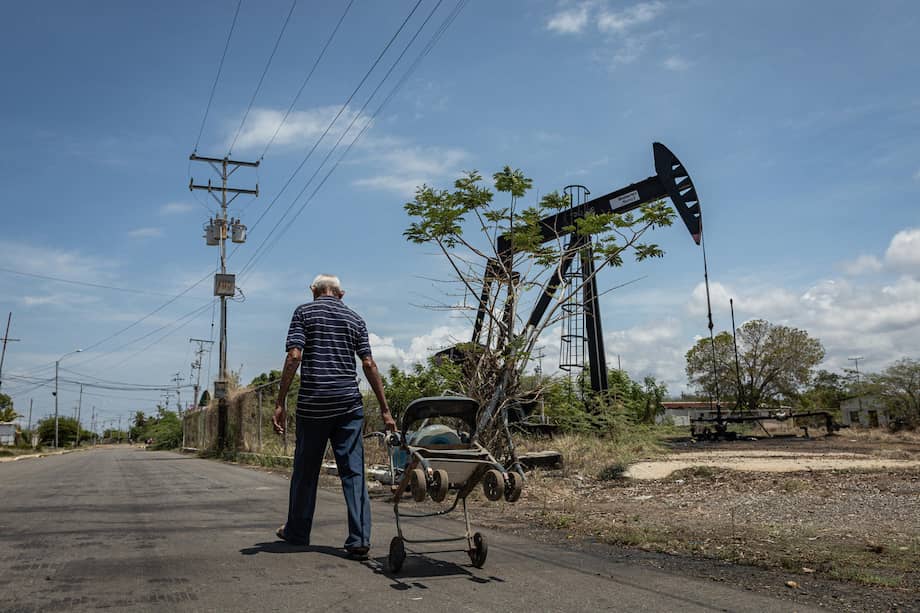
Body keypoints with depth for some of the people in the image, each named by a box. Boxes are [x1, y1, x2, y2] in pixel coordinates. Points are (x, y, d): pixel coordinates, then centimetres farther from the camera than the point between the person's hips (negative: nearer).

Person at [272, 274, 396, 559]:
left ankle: (297, 532, 27)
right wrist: (385, 409, 5)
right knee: (354, 471, 2)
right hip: (349, 404, 2)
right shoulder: (354, 318, 12)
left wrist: (280, 402, -7)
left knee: (305, 470, 13)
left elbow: (294, 356, -8)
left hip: (313, 404, -1)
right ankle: (359, 540, -3)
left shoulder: (304, 312, 4)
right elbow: (369, 365, 4)